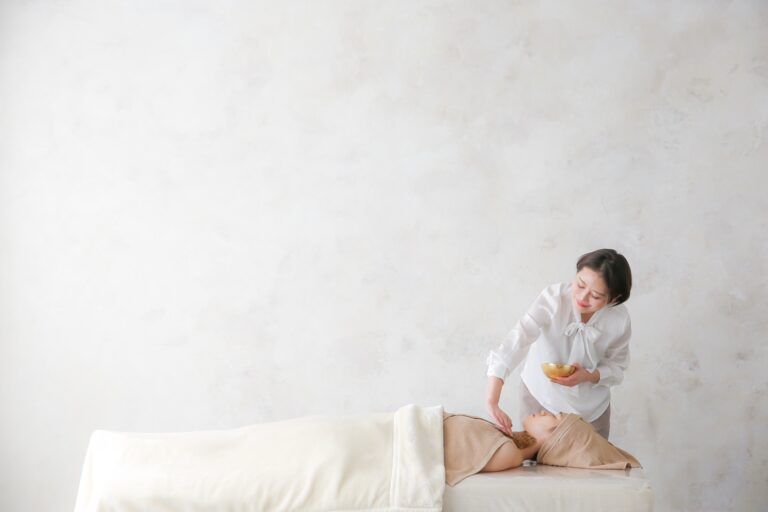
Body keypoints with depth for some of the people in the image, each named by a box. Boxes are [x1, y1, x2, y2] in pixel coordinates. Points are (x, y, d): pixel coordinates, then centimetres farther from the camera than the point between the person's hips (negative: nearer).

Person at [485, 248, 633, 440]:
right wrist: (492, 401, -48)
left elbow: (616, 367, -7)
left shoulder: (620, 320, -23)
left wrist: (589, 376, -29)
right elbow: (516, 342, -40)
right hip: (539, 397, -1)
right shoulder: (554, 297, -31)